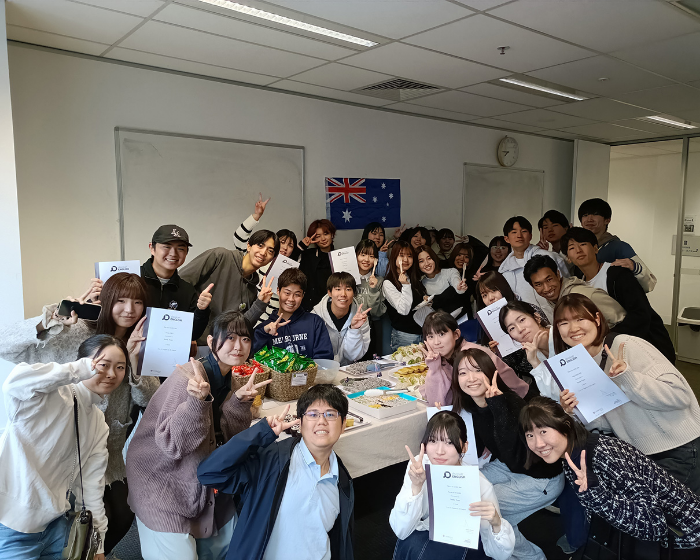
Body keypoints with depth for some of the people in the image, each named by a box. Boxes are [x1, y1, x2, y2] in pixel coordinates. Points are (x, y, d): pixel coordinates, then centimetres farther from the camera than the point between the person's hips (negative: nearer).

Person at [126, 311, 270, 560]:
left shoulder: (227, 379, -1)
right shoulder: (187, 378, -25)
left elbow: (229, 434, -4)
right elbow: (171, 443, -28)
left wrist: (240, 400, -20)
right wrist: (198, 400, -42)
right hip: (164, 482, -7)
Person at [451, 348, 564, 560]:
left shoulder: (512, 403, -30)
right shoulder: (470, 405, -9)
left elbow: (515, 461, -41)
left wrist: (497, 405, -45)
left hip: (541, 479, -8)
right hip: (507, 468, 8)